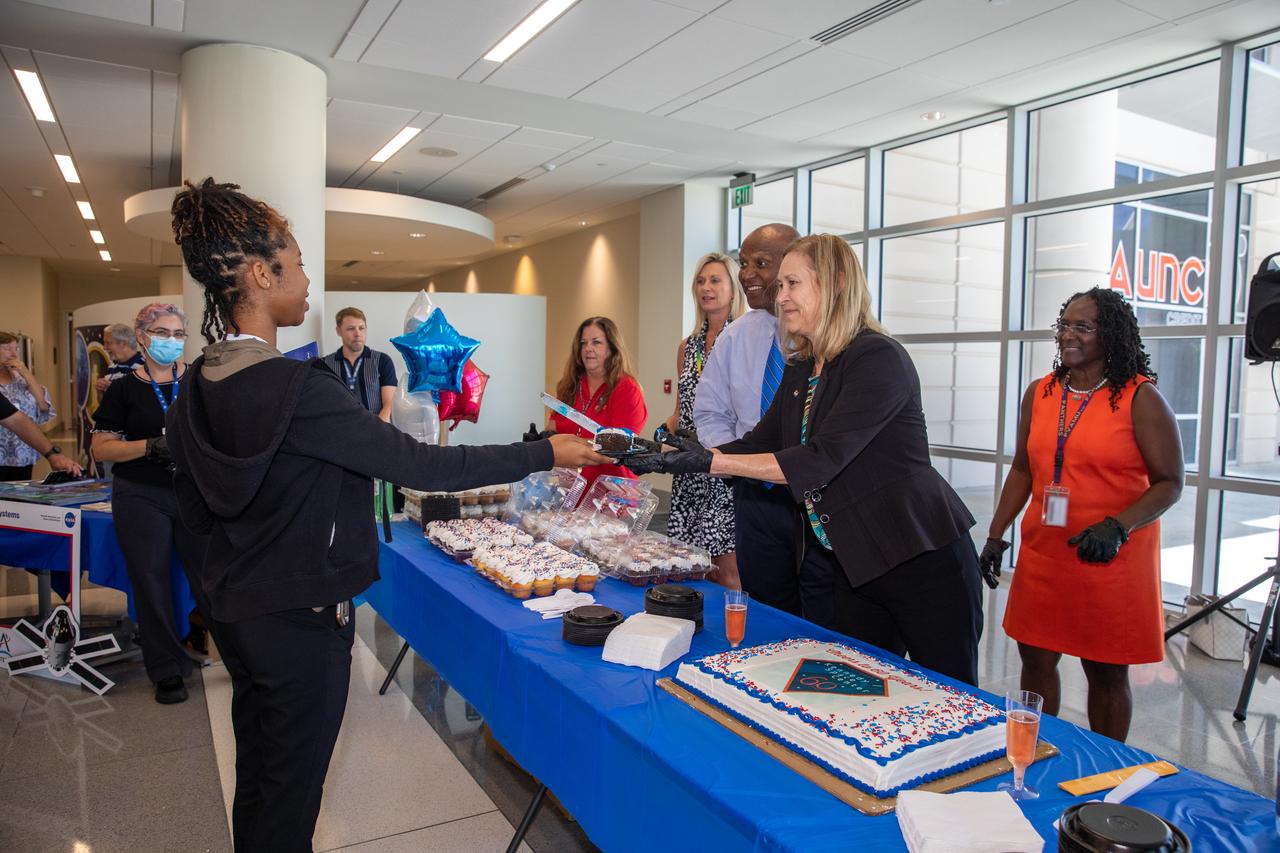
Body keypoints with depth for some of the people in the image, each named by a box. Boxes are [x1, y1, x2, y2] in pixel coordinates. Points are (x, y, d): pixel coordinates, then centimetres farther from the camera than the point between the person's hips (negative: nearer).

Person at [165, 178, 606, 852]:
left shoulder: (195, 388, -1)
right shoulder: (294, 387, -27)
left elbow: (195, 510, 8)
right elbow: (422, 466, -26)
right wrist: (547, 454, -18)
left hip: (232, 607, 8)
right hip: (299, 619, -8)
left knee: (255, 774, 25)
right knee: (289, 793, 11)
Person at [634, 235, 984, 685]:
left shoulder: (877, 358, -19)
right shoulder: (800, 369, 7)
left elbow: (820, 460, -26)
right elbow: (758, 444, 10)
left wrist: (712, 461, -25)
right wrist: (680, 457, -2)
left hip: (924, 563, -7)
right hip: (851, 567, 7)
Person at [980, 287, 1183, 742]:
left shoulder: (1141, 397, -6)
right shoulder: (1040, 393, 7)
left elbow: (1169, 483, -7)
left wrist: (1117, 527, -22)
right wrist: (995, 536, 9)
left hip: (1113, 560, -4)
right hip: (1042, 555, 4)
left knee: (1106, 670, 8)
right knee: (1035, 658, 10)